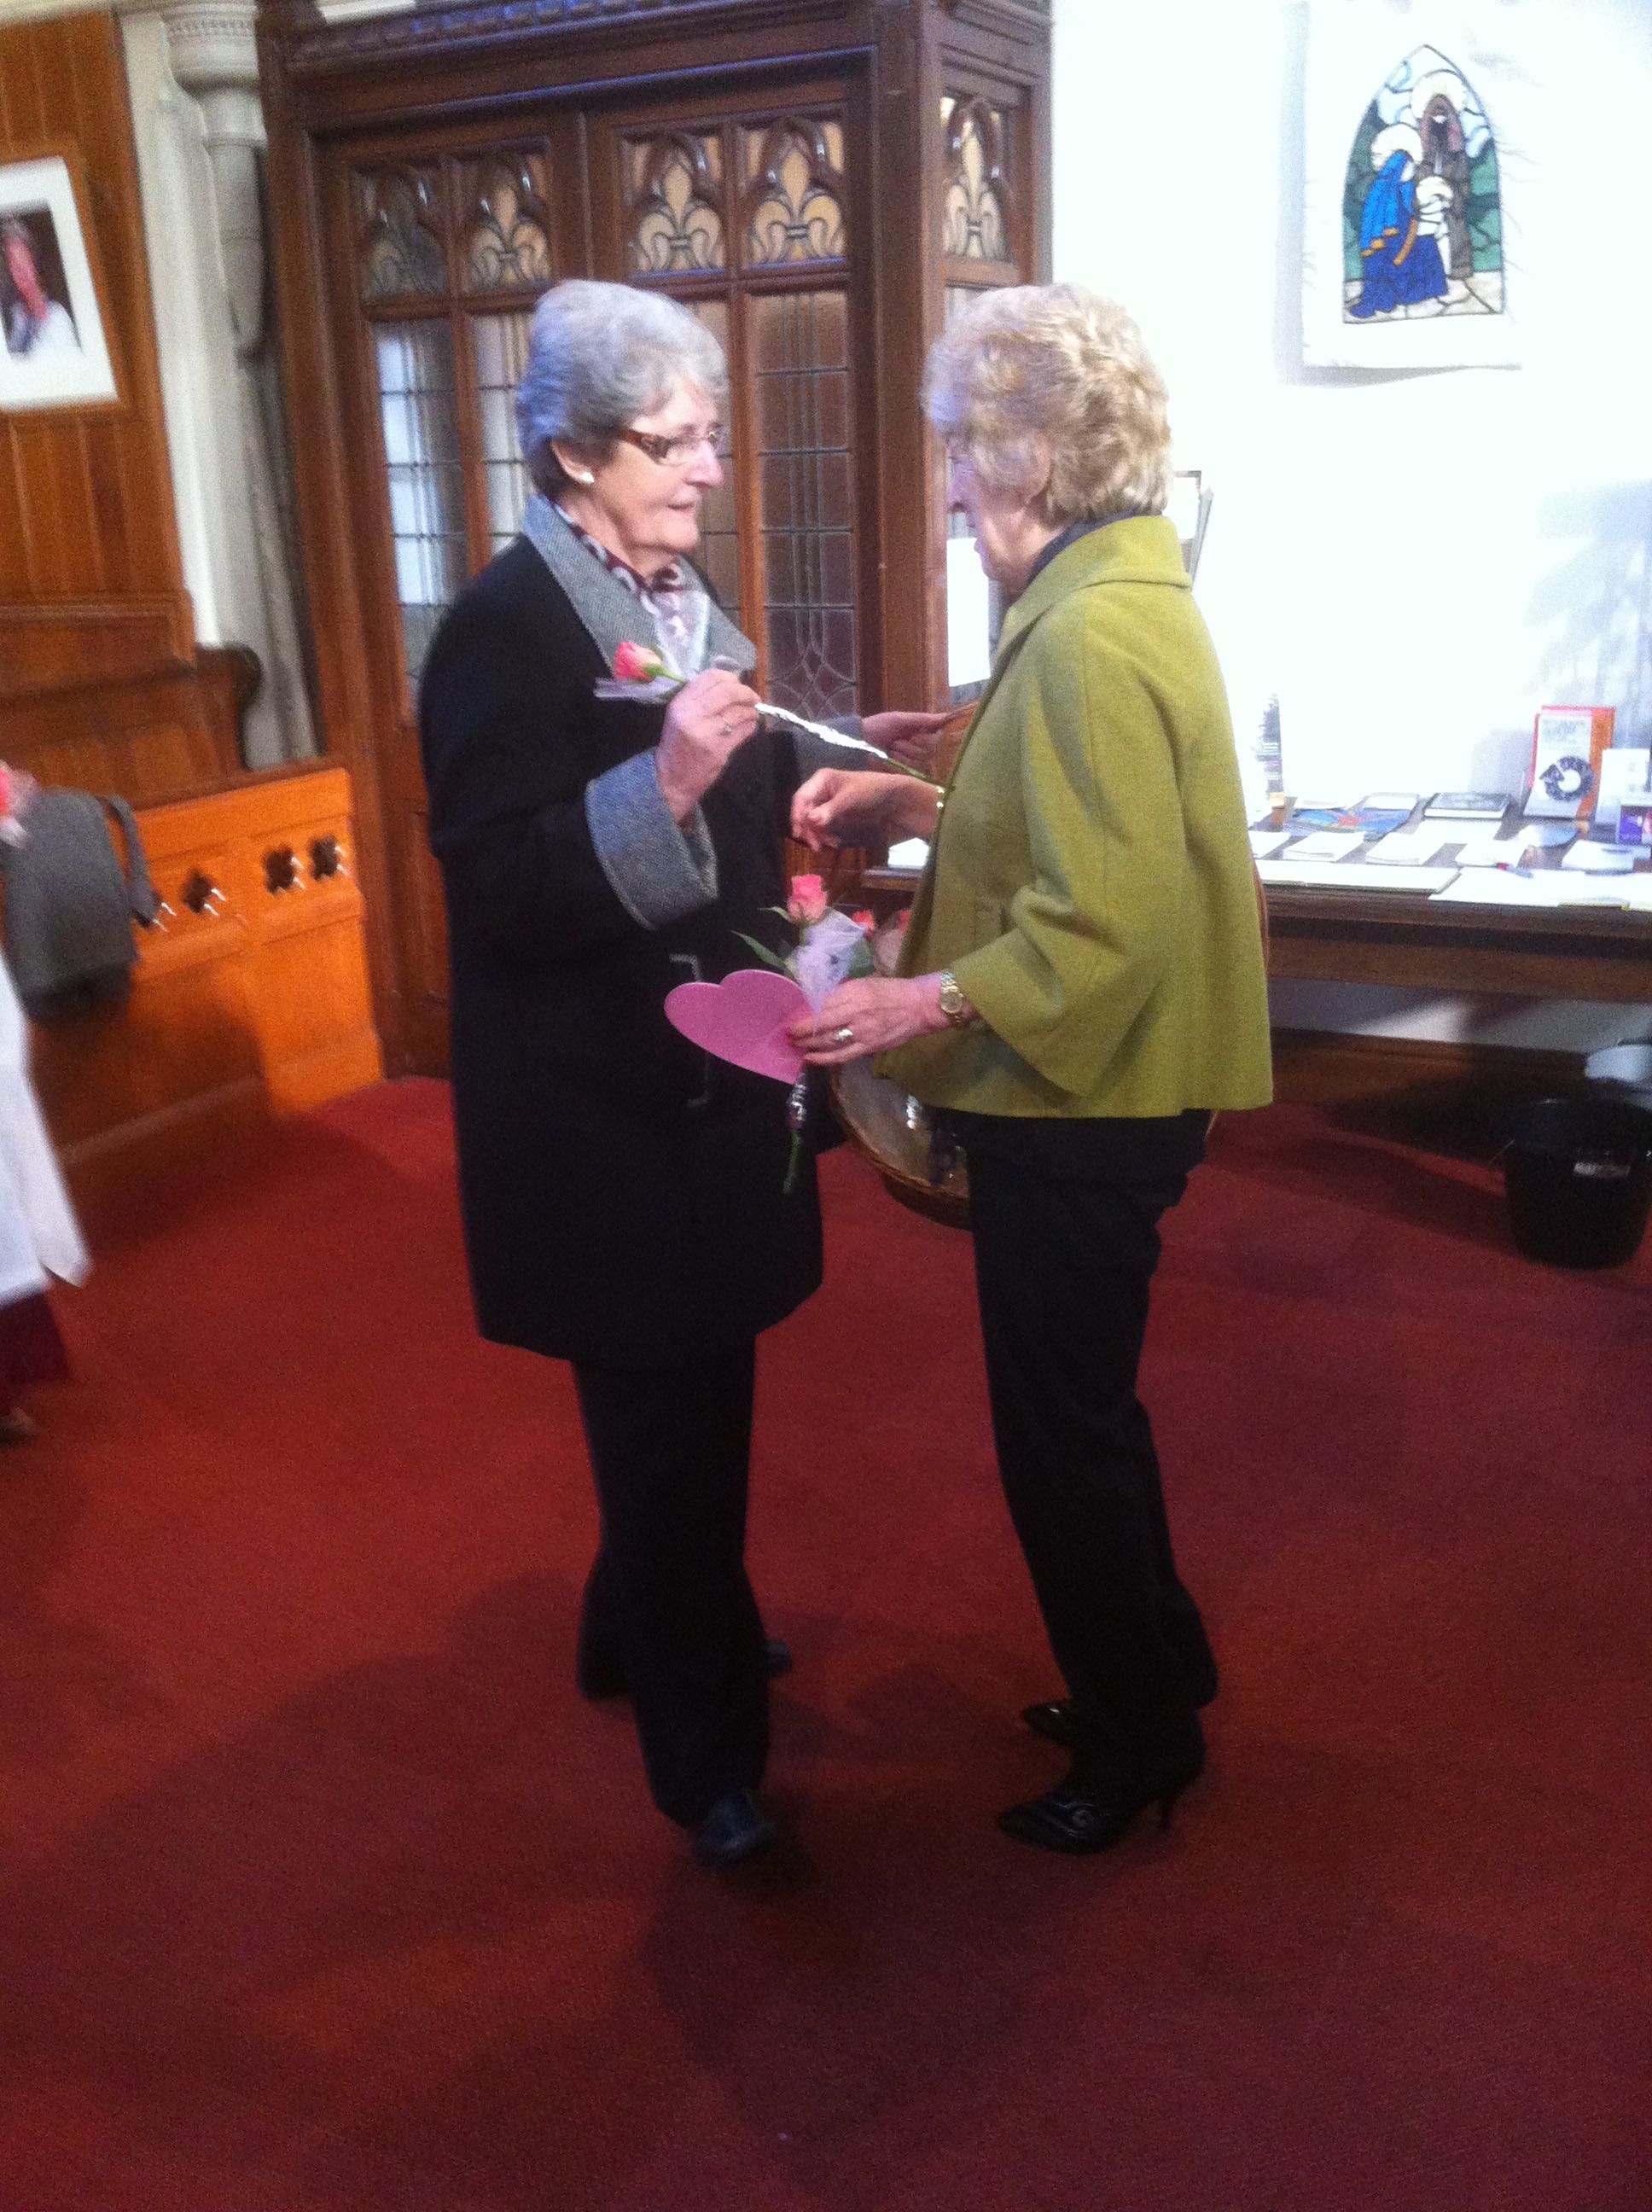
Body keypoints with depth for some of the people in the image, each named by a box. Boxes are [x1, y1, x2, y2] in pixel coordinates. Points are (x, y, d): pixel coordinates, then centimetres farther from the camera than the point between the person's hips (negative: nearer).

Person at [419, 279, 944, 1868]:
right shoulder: (509, 624, -17)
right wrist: (663, 785, -34)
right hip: (601, 1109, -8)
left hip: (702, 1079, 9)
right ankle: (705, 1750, 23)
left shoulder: (677, 596, 9)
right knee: (667, 1415, 4)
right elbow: (502, 891, -24)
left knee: (691, 1393, 22)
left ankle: (646, 1628, 45)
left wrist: (830, 758, 5)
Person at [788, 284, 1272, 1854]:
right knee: (1079, 1416, 23)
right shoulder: (1123, 600, 10)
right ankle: (1153, 1669, 42)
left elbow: (1112, 921, -28)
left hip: (1081, 1119, -10)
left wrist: (926, 1003, -27)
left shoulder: (1093, 636, -22)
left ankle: (1139, 1741, 27)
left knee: (1063, 1438, 7)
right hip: (1086, 1103, 10)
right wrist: (917, 809, 7)